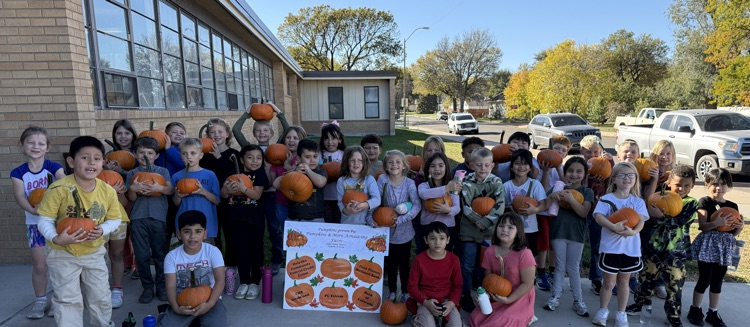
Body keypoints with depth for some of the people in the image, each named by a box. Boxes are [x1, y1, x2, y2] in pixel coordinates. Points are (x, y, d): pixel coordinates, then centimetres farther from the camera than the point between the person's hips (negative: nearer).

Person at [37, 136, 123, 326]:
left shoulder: (108, 191, -13)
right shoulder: (60, 189, -24)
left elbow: (114, 219, -3)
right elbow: (45, 220, -18)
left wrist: (102, 230, -22)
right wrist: (56, 238, -36)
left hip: (94, 252, 3)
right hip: (63, 254, -3)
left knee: (101, 298, 15)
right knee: (67, 300, 5)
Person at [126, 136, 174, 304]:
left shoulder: (162, 171, 8)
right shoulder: (132, 173, 11)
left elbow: (171, 190, -5)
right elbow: (131, 198, 6)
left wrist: (159, 188, -24)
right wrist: (133, 188, -15)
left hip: (158, 217, -1)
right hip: (138, 218, 1)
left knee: (160, 253, 4)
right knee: (142, 255, 3)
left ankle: (161, 285, 17)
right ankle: (147, 287, 16)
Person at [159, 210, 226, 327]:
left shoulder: (213, 251, -9)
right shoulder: (172, 256, -4)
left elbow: (220, 280, -15)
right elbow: (171, 286, -8)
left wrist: (210, 304, -29)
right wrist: (176, 308, -26)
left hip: (208, 299, -1)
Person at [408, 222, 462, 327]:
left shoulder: (453, 259, -5)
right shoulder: (419, 259, -11)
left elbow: (457, 285, 4)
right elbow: (412, 286, -5)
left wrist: (452, 302, -14)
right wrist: (425, 302, -19)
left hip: (446, 301, 2)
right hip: (426, 302, -2)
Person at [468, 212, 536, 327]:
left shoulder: (524, 254, -22)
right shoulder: (489, 252, -5)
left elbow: (527, 284, -17)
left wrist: (508, 300, -22)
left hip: (519, 299, -6)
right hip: (497, 297, 6)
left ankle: (524, 318, 10)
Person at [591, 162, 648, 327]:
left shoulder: (638, 201, 3)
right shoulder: (606, 199, -5)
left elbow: (641, 221, -8)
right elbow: (598, 216, -18)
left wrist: (633, 231, -29)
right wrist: (614, 227, -33)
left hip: (630, 248, 2)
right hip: (610, 247, -2)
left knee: (623, 282, 16)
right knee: (609, 282, 8)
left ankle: (621, 313, 31)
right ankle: (603, 311, 27)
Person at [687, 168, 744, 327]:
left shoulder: (732, 206, 9)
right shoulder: (704, 202, -6)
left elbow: (733, 233, 11)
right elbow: (702, 226, -15)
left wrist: (740, 226, -9)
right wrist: (717, 223, -32)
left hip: (725, 247, 5)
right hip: (708, 246, -5)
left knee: (717, 282, 13)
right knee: (704, 280, 1)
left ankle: (713, 313, 25)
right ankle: (695, 310, 15)